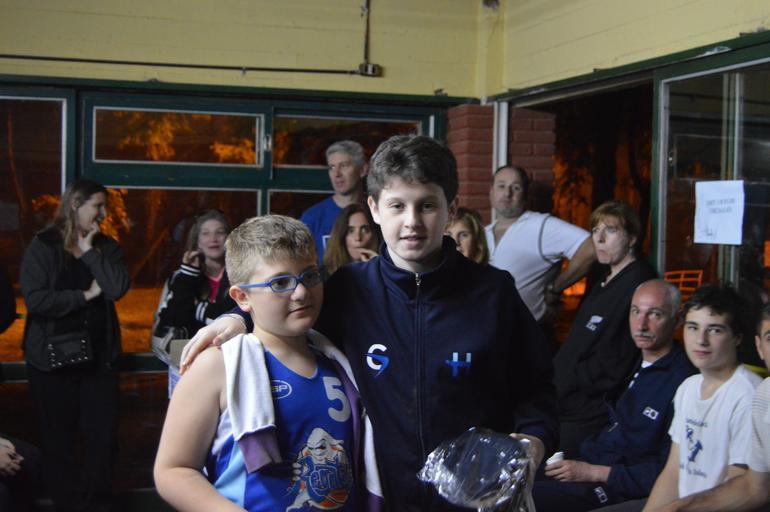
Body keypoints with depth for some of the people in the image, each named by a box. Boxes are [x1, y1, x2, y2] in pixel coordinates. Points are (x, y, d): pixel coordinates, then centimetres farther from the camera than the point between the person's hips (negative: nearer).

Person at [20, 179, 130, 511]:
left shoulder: (106, 247, 8)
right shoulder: (43, 246, -4)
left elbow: (118, 288, -10)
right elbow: (35, 299, -16)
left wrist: (89, 250, -9)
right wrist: (85, 296, -12)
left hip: (98, 356, 3)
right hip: (53, 358, -3)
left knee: (103, 436, 4)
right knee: (58, 439, 5)